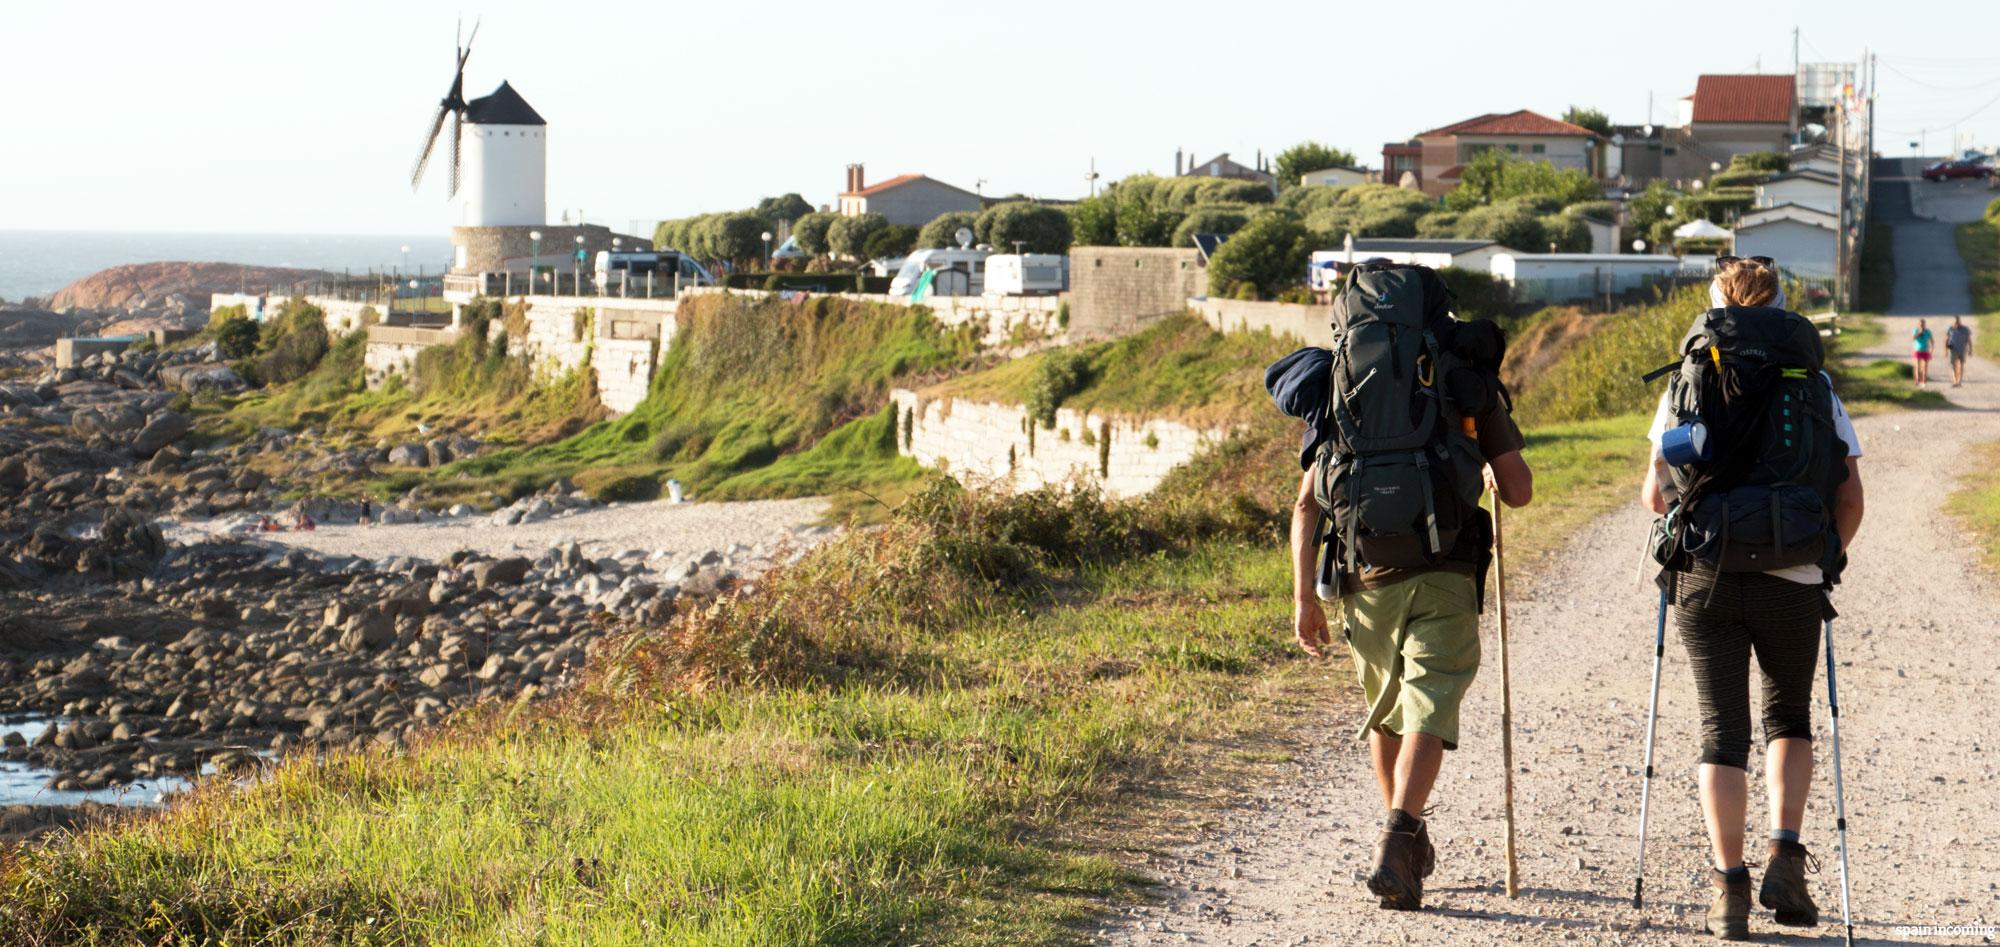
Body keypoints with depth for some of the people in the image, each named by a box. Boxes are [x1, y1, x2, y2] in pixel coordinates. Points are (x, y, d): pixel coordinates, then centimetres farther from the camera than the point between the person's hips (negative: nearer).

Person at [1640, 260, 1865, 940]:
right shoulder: (1817, 388, 7)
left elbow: (1654, 493, 5)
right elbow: (1850, 499, 3)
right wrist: (1825, 559, 19)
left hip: (1705, 578, 0)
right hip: (1793, 580, 0)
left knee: (1722, 730, 6)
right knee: (1788, 720, 20)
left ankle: (1729, 886, -2)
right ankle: (1785, 856, 3)